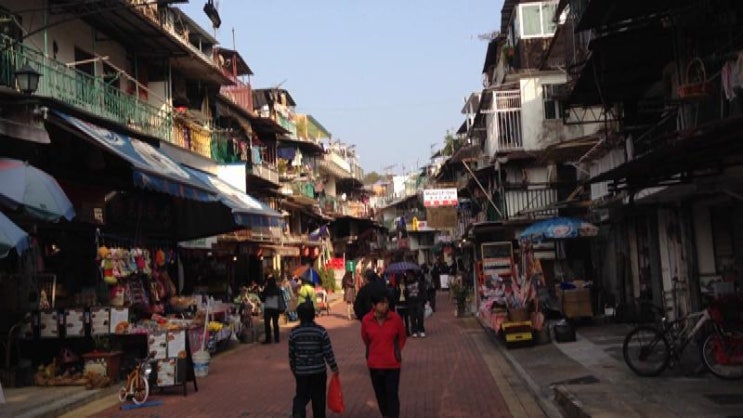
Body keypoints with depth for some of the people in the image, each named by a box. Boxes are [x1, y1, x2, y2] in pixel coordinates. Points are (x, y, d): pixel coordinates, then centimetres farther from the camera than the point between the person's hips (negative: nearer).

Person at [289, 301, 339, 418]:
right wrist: (334, 367, 5)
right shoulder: (321, 331, -9)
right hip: (319, 370, -1)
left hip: (301, 371, 1)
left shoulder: (294, 332, -5)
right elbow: (328, 352, -7)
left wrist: (293, 368, 18)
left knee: (301, 395, 11)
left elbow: (291, 354, 3)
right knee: (318, 397, 13)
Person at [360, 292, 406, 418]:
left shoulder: (396, 318, -14)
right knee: (380, 395, 16)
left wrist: (397, 351, 8)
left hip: (392, 364, -2)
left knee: (392, 395, -3)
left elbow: (402, 337, 5)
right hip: (374, 364, 2)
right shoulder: (366, 320, -11)